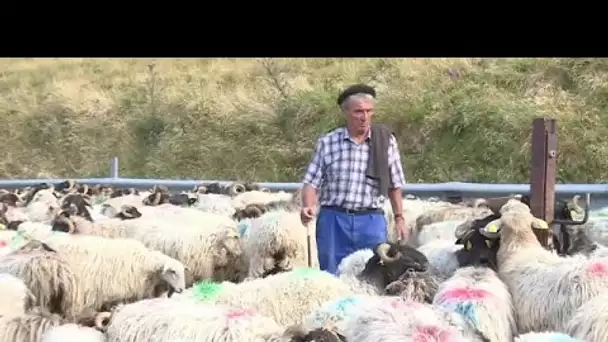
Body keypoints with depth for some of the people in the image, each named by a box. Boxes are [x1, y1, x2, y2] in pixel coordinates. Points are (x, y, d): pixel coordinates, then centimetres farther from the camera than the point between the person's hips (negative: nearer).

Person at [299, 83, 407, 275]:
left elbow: (394, 185, 10)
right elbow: (312, 181, 2)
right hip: (333, 220, 0)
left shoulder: (386, 141, 3)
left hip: (371, 221, 0)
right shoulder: (327, 142, 2)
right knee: (332, 275, 8)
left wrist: (399, 217, 11)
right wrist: (308, 207, -15)